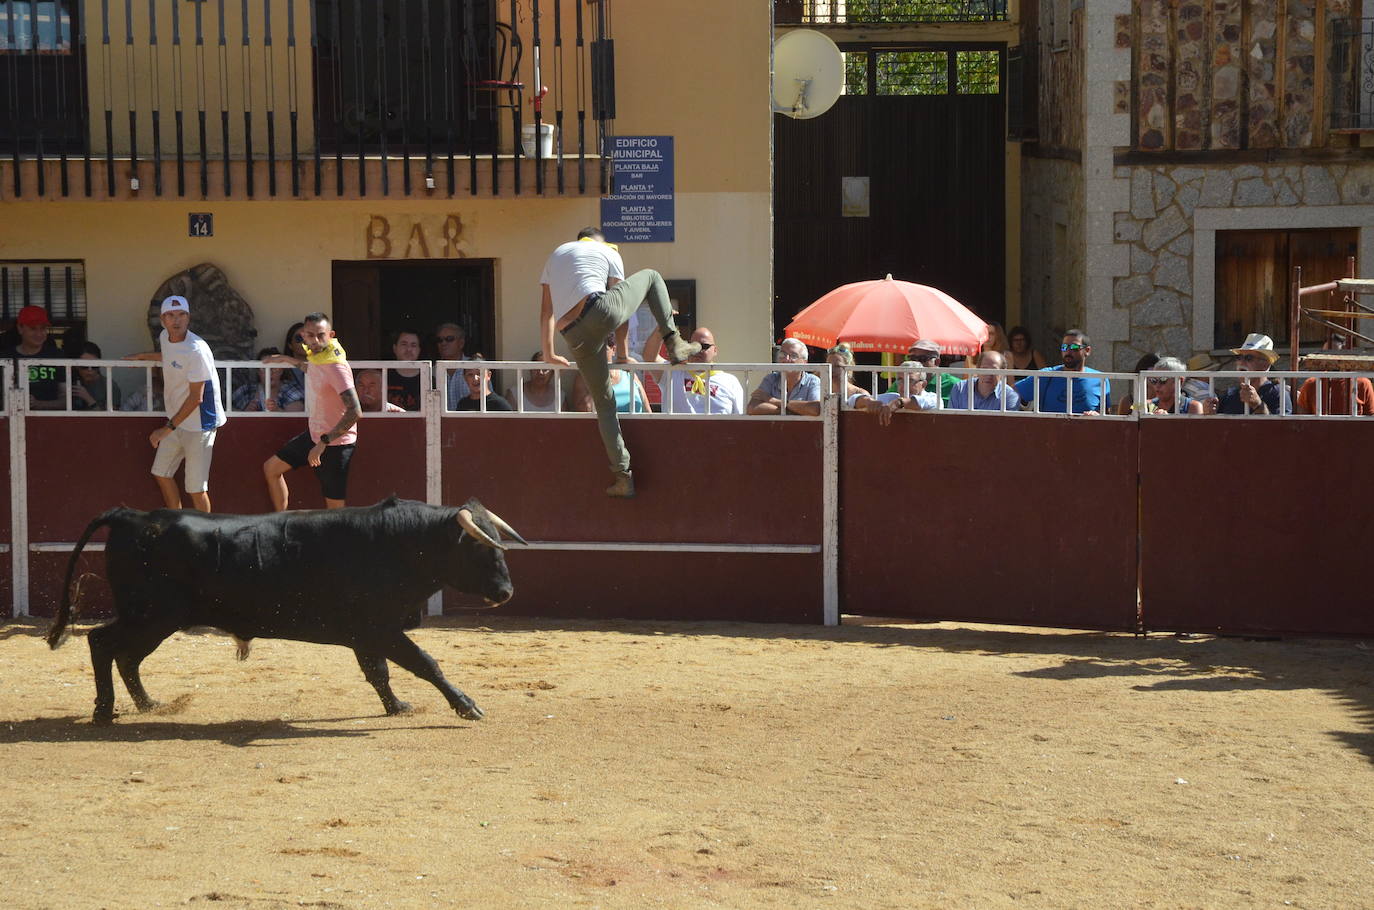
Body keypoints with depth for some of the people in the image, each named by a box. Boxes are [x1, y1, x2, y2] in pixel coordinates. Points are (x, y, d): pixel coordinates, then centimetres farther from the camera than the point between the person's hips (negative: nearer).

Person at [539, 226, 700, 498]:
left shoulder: (556, 255, 34)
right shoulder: (608, 252, 23)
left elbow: (546, 311, 33)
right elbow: (620, 300, 23)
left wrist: (548, 353, 40)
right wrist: (623, 353, 30)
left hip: (576, 337, 3)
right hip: (600, 310, -3)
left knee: (604, 403, 14)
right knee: (650, 277, 24)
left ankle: (623, 476, 10)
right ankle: (674, 344, 14)